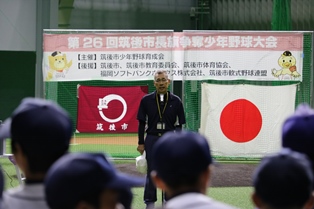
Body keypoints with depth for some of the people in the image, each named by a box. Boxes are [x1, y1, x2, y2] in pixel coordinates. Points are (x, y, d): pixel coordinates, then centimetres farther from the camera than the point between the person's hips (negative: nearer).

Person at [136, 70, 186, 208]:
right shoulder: (146, 100, 0)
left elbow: (179, 125, 4)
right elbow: (142, 123, 4)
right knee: (151, 172, 4)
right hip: (152, 139, 0)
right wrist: (141, 143, 1)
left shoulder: (176, 101, 1)